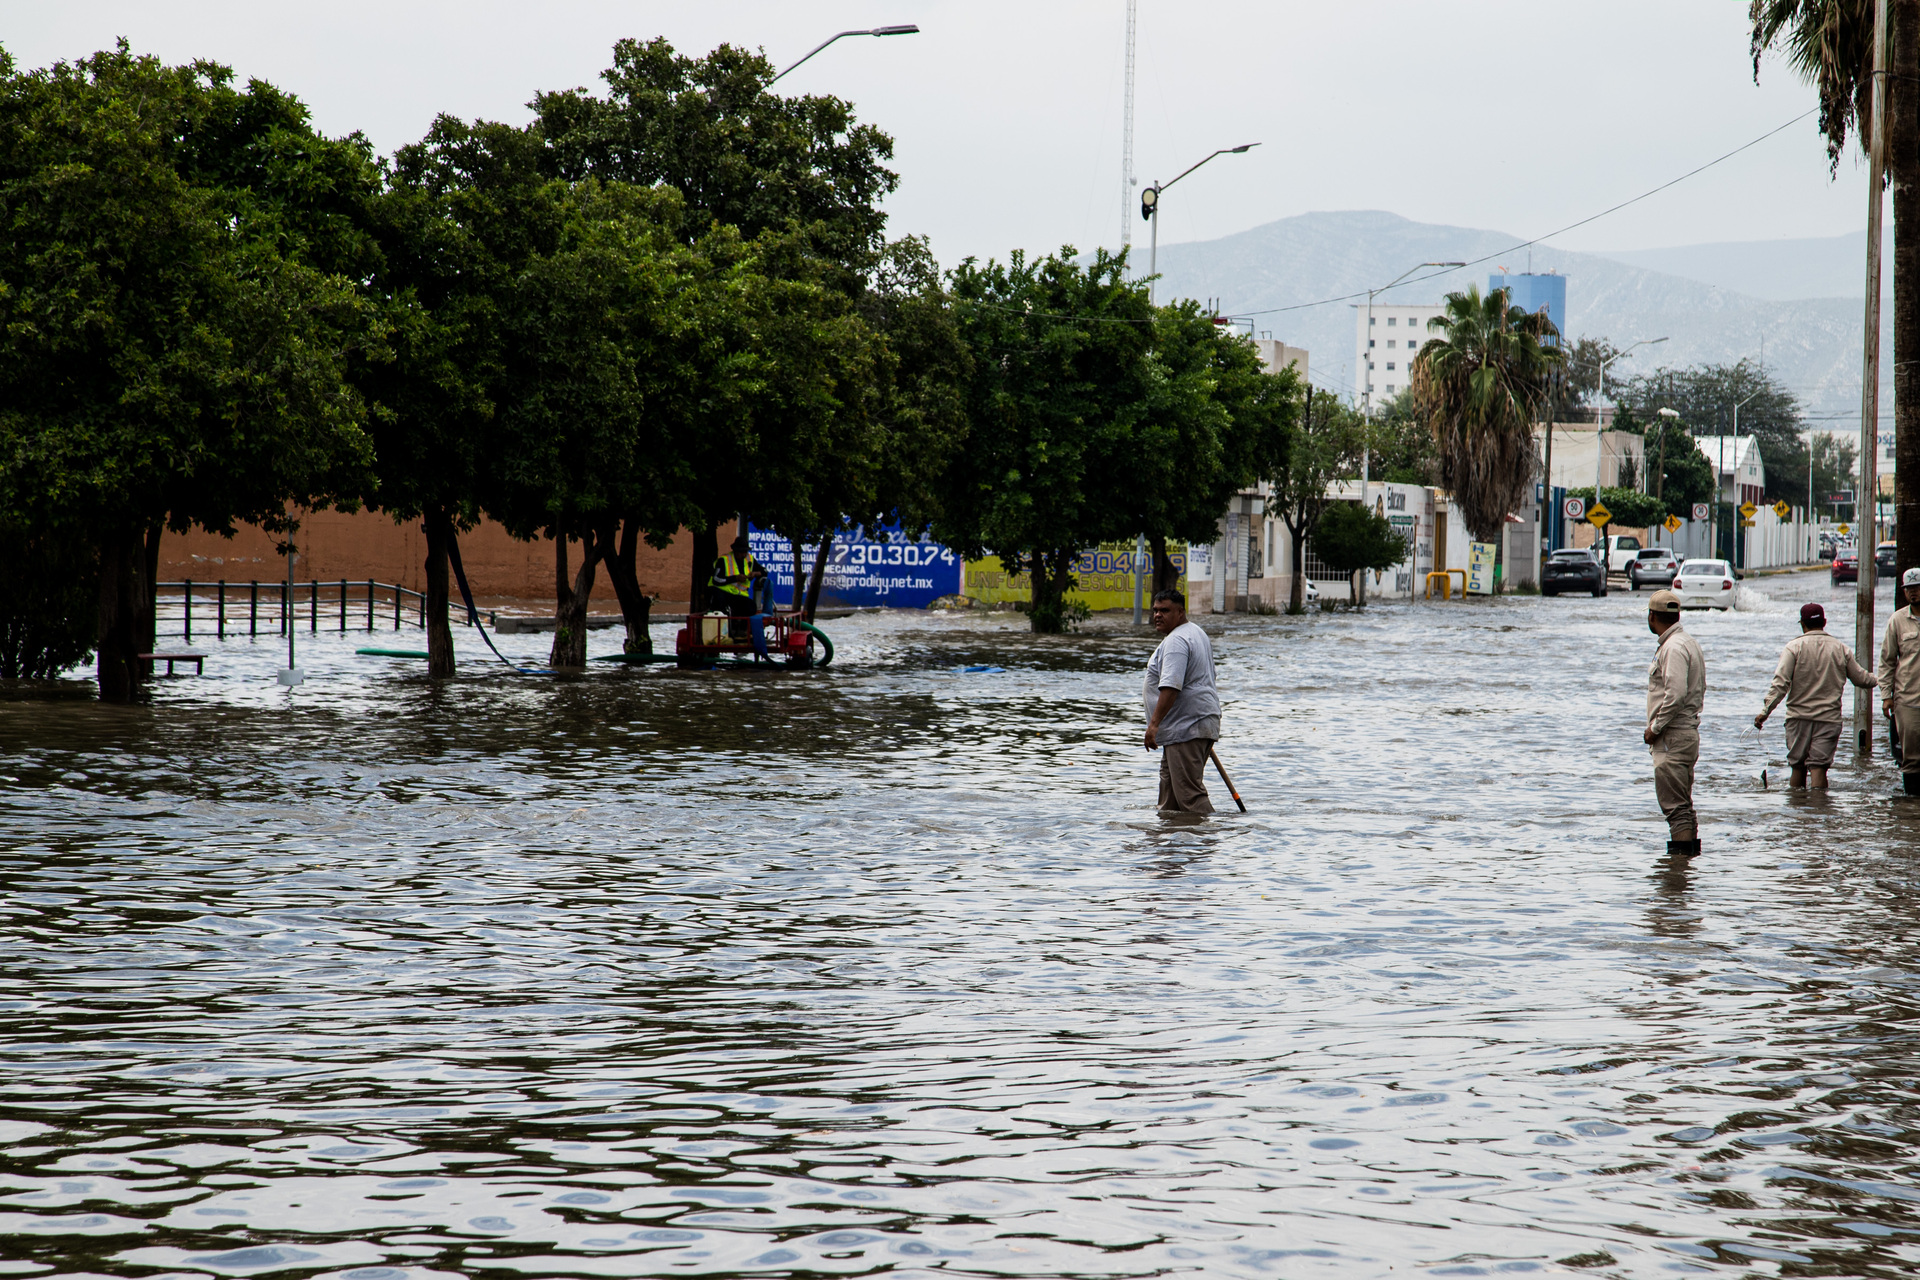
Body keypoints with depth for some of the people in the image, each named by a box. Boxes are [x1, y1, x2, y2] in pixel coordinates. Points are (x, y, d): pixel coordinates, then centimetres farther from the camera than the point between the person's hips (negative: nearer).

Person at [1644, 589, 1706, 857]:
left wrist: (1655, 728, -16)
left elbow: (1676, 694, -26)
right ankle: (1692, 851, 21)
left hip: (1673, 738, -11)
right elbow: (1699, 693, 21)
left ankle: (1682, 853, -15)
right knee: (1683, 803, 16)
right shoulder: (1687, 643, 17)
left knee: (1674, 805, -12)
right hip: (1687, 732, 11)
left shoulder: (1674, 648, -16)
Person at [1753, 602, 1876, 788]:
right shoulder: (1840, 649, 5)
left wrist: (1765, 711, -15)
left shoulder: (1794, 647, -4)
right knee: (1819, 768, -4)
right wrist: (1878, 680, 37)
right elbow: (1860, 678, 16)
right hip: (1829, 719, 1)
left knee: (1798, 767, 12)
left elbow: (1780, 683, -14)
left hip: (1798, 717, -1)